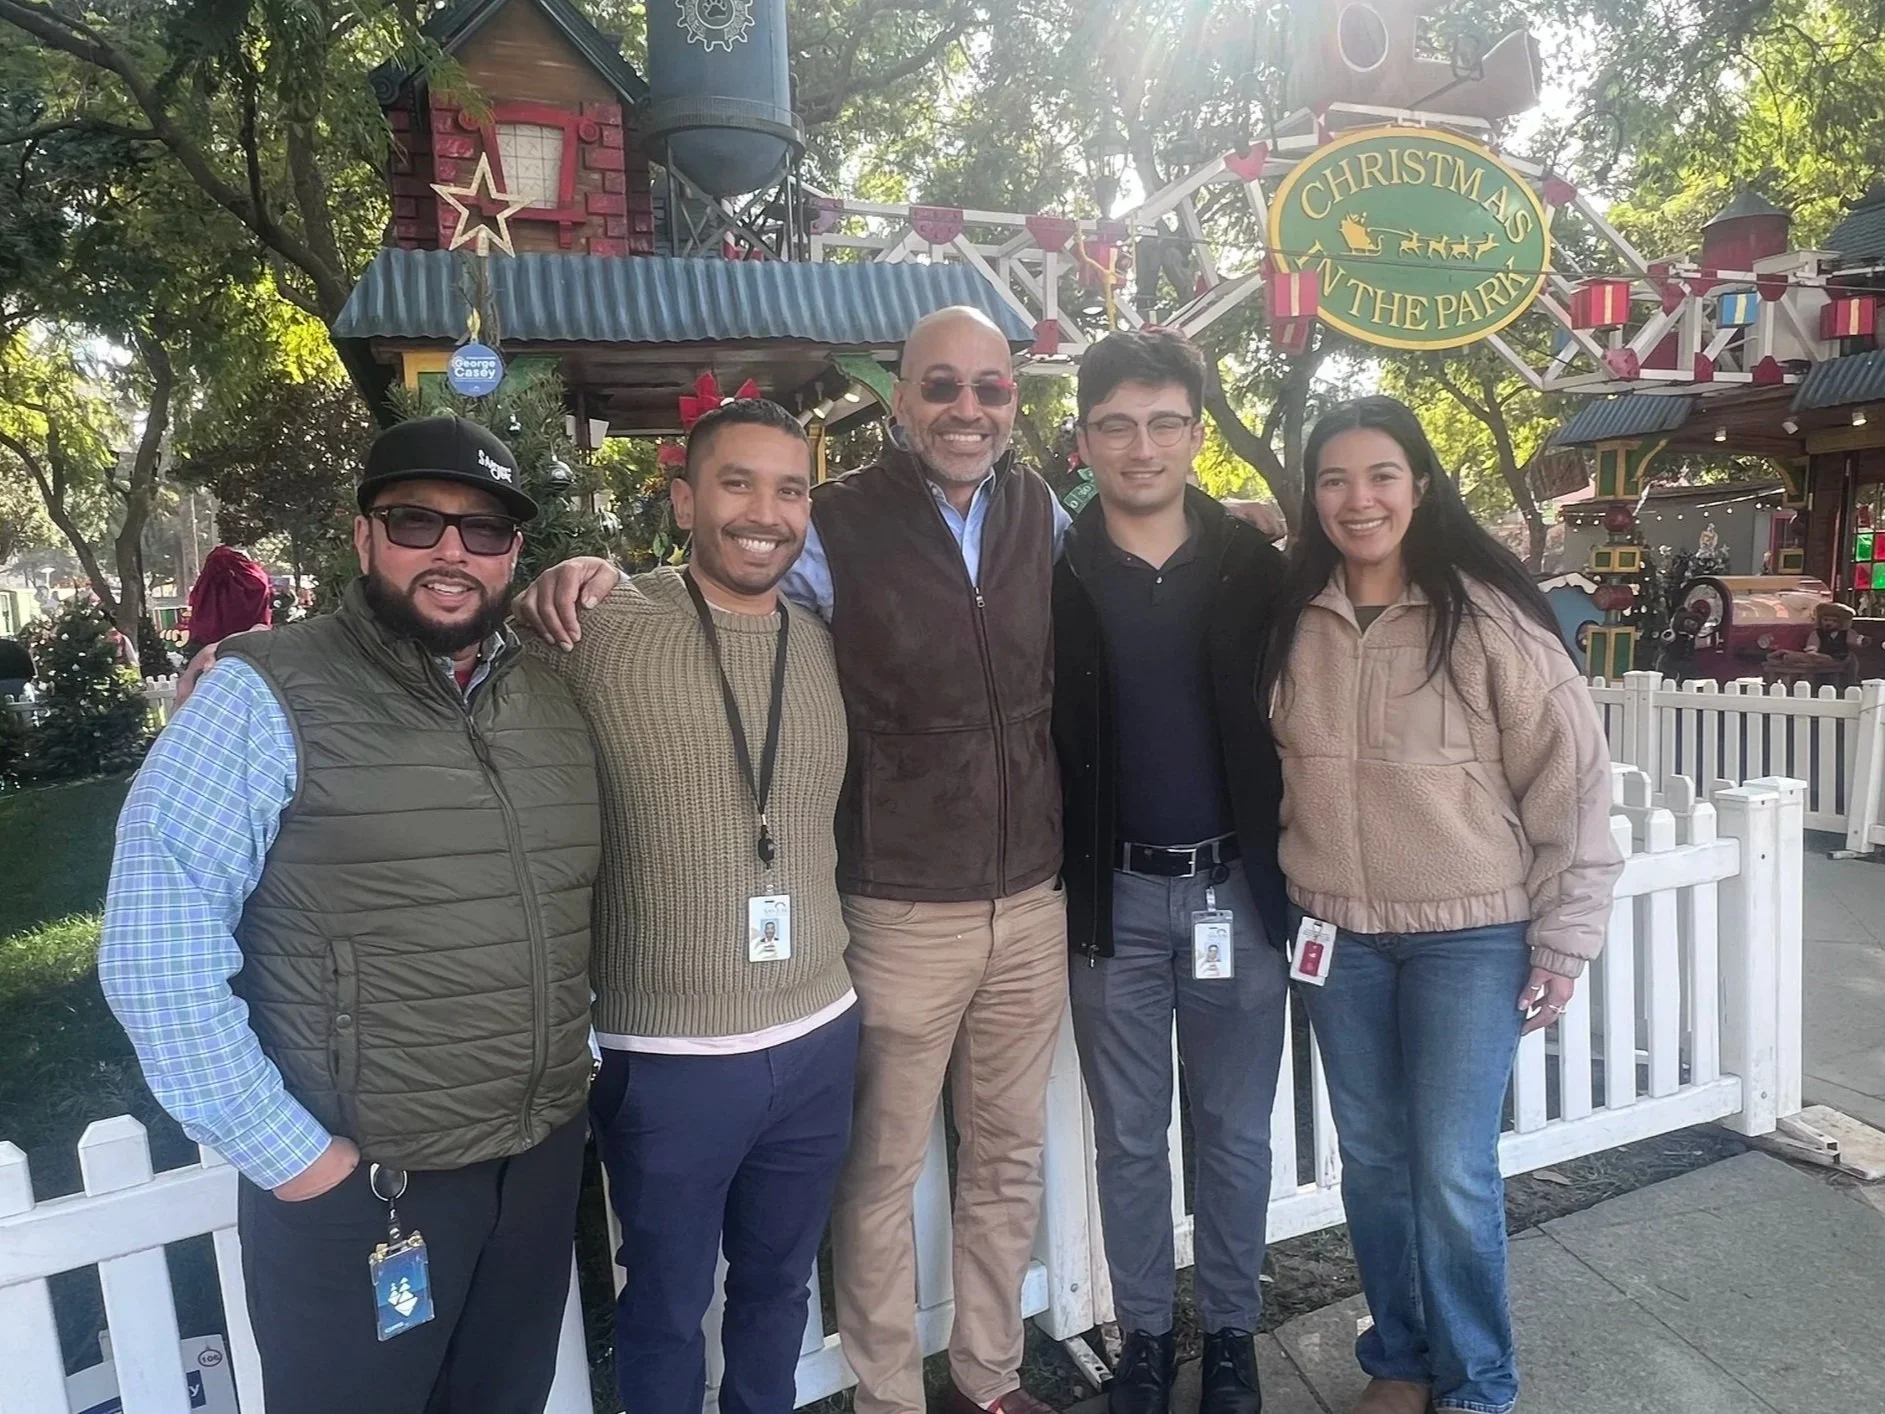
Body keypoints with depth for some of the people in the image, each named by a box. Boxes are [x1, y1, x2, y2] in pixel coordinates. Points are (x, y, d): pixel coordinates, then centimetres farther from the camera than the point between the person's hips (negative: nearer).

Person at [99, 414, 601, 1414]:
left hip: (546, 1160, 5)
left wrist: (577, 1059, 7)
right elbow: (157, 953, -15)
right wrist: (291, 1154, -14)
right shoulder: (267, 697, -13)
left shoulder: (555, 700, 4)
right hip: (357, 1184, -5)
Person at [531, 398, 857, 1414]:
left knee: (779, 1285, 25)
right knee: (666, 1308, 19)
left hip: (818, 1040, 5)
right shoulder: (597, 627, -12)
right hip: (667, 1057, -4)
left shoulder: (827, 649, 3)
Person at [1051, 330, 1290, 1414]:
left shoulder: (1256, 567, -1)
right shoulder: (1054, 576, -4)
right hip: (1116, 895, 0)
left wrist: (1288, 866, -2)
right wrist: (1061, 885, -8)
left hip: (1237, 887, 1)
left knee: (1236, 1134, 15)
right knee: (1129, 1137, 14)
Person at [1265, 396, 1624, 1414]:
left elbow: (1570, 774, -8)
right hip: (1337, 932, 4)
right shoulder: (1292, 621, 0)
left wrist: (1562, 934, -8)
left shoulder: (1489, 614, -11)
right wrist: (1294, 892, 10)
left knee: (1454, 1172, 2)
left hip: (1472, 933, -3)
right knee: (1371, 1162, 14)